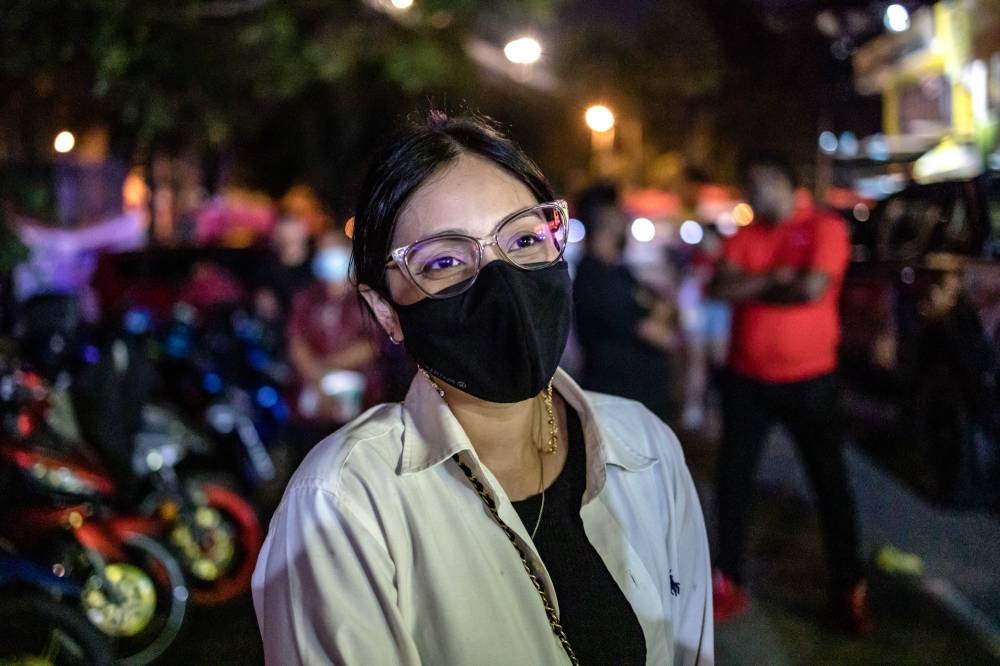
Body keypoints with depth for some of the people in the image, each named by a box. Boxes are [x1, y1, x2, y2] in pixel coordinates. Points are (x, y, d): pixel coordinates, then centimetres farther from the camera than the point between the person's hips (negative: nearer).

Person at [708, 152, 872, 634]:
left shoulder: (824, 228, -7)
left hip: (808, 379, -4)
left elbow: (812, 288, -21)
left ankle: (850, 591, 17)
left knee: (830, 484, 5)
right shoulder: (746, 235, 6)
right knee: (733, 479, 8)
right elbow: (719, 289, -6)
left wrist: (749, 286, -8)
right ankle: (728, 584, 20)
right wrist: (774, 279, -16)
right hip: (745, 379, 4)